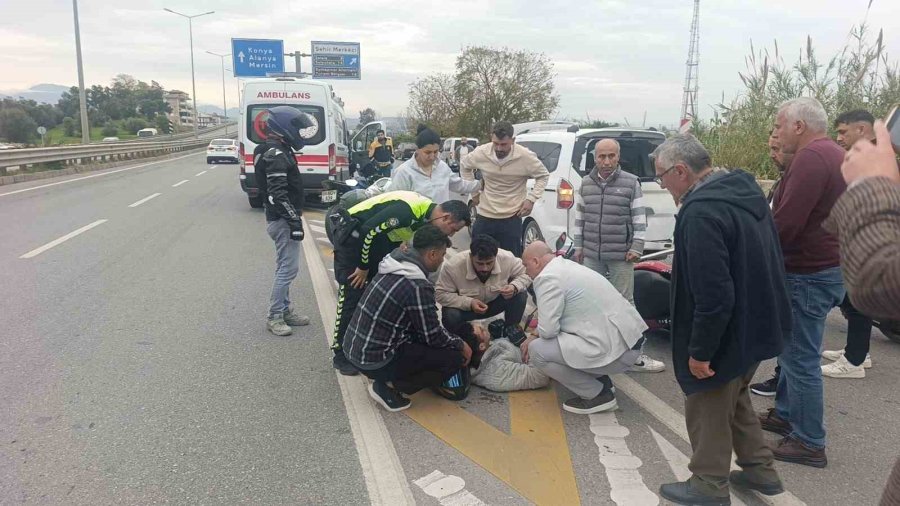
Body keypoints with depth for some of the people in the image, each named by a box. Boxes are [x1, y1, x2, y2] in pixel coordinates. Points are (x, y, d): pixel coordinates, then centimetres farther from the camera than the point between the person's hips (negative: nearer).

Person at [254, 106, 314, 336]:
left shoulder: (276, 151, 16)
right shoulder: (276, 154, -18)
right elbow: (278, 194, -25)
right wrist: (294, 220, -23)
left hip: (280, 219, 11)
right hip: (283, 220, -11)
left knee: (285, 267, 16)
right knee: (288, 268, -7)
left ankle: (285, 311, 25)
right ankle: (274, 317, 2)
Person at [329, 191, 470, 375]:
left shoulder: (426, 218, 0)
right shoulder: (408, 209, -30)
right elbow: (368, 230, -29)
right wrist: (363, 267, -17)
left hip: (375, 239, 9)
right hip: (352, 235, -9)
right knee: (352, 296, -8)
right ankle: (341, 356, 5)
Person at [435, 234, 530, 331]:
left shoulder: (507, 259, -27)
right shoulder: (453, 266, -33)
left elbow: (526, 274, -11)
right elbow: (440, 294, -23)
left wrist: (514, 287, -34)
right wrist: (469, 303, -35)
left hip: (495, 303, 2)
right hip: (465, 307, -2)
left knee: (520, 294, -21)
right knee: (450, 316, -33)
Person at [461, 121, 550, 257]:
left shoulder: (526, 156, -14)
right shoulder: (481, 153, -9)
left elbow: (543, 175, 3)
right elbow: (464, 166, 13)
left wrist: (531, 199, -7)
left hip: (511, 219, -2)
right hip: (484, 217, 2)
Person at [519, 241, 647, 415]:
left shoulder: (548, 277, -13)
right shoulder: (567, 266, 16)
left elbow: (548, 329, -15)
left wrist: (534, 340, 7)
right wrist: (535, 336, 22)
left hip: (616, 350, -10)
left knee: (537, 350, -8)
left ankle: (598, 395, 1)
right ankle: (601, 382, 22)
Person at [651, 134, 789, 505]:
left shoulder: (701, 212, -28)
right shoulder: (744, 191, 4)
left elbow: (713, 296, -30)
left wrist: (700, 350, -20)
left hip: (727, 333, -10)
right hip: (756, 324, 10)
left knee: (708, 408, 10)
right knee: (733, 398, 26)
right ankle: (760, 469, 39)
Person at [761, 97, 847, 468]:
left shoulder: (811, 158, -19)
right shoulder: (833, 153, 15)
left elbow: (786, 224, -25)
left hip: (809, 275, -11)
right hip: (826, 266, 11)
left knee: (801, 358, -1)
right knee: (792, 349, 21)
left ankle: (809, 443, 10)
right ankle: (785, 414, 35)